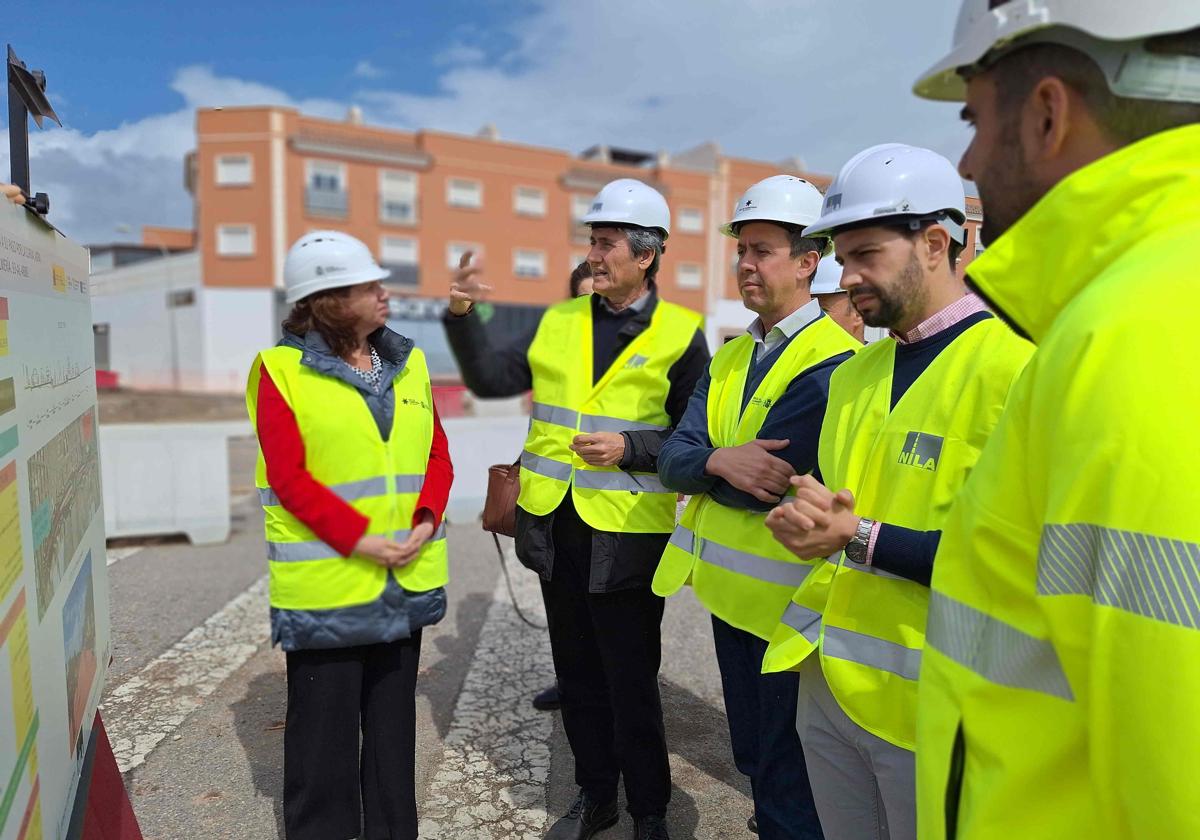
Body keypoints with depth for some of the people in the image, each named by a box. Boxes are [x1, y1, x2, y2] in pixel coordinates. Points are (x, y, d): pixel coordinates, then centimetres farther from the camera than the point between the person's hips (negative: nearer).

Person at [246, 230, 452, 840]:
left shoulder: (408, 362, 7)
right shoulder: (282, 370, -8)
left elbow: (436, 453, 7)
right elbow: (289, 477, -13)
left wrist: (426, 521, -8)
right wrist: (358, 538, -18)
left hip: (406, 577, 5)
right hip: (326, 582, -5)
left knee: (393, 716, 18)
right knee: (324, 725, 8)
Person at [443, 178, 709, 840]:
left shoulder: (679, 335, -6)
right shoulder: (559, 321, 8)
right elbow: (490, 378, 6)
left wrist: (629, 448, -18)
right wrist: (462, 315, -4)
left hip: (626, 533, -5)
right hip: (555, 527, 5)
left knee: (631, 682, 8)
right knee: (576, 673, 18)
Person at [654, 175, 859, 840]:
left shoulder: (833, 364, -16)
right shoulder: (728, 358, 9)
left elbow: (777, 481, -24)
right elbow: (674, 459, -1)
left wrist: (706, 466, -9)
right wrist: (720, 461, -21)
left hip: (789, 594, -7)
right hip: (729, 585, 7)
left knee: (787, 779, 8)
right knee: (751, 754, 24)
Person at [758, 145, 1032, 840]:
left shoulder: (1016, 365, -15)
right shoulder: (855, 372, 10)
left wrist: (859, 537, -21)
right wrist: (808, 519, -6)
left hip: (927, 705, -7)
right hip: (827, 682, 7)